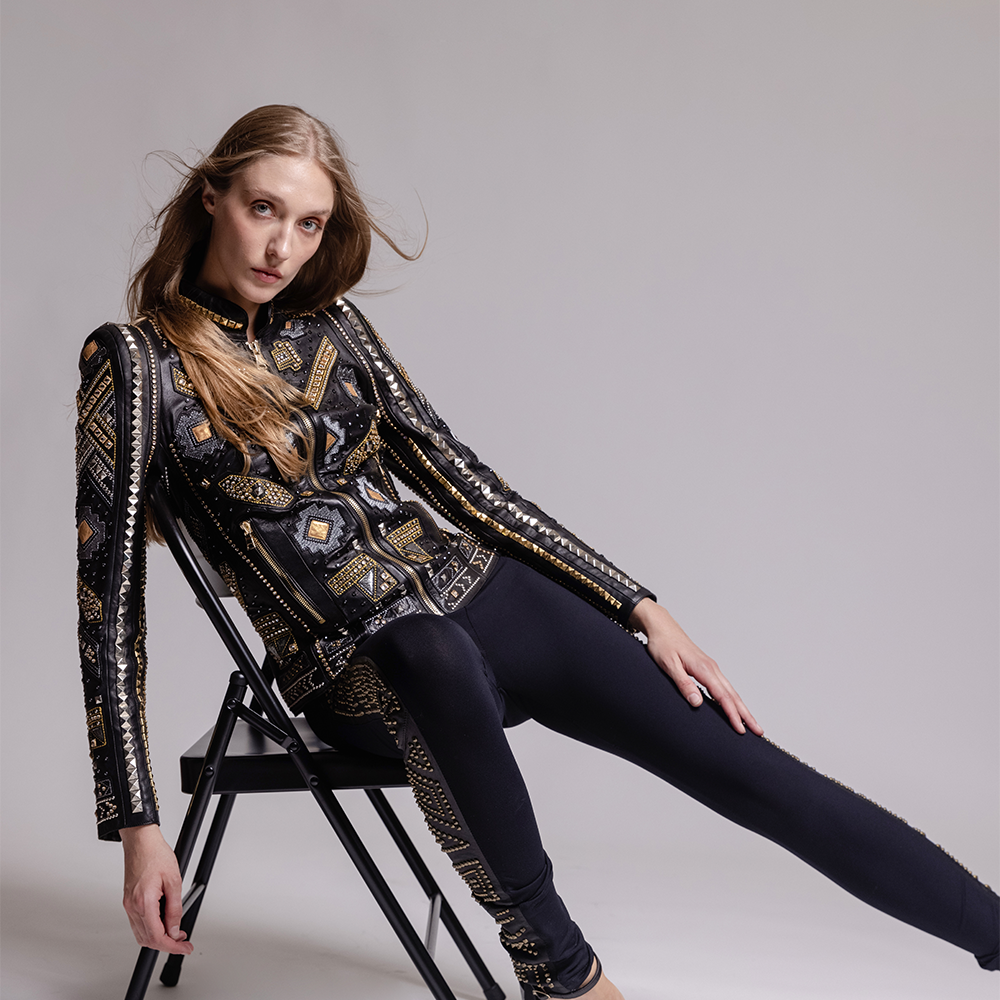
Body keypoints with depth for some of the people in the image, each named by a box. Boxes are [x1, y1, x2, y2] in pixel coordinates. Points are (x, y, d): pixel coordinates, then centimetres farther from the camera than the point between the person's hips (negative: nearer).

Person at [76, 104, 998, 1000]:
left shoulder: (332, 327, 7)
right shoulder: (136, 365, -5)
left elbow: (457, 476, 10)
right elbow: (110, 590, -7)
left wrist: (641, 607, 5)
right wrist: (137, 825, -14)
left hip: (475, 590, 4)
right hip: (353, 667, -4)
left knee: (751, 769, -8)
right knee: (432, 655, -41)